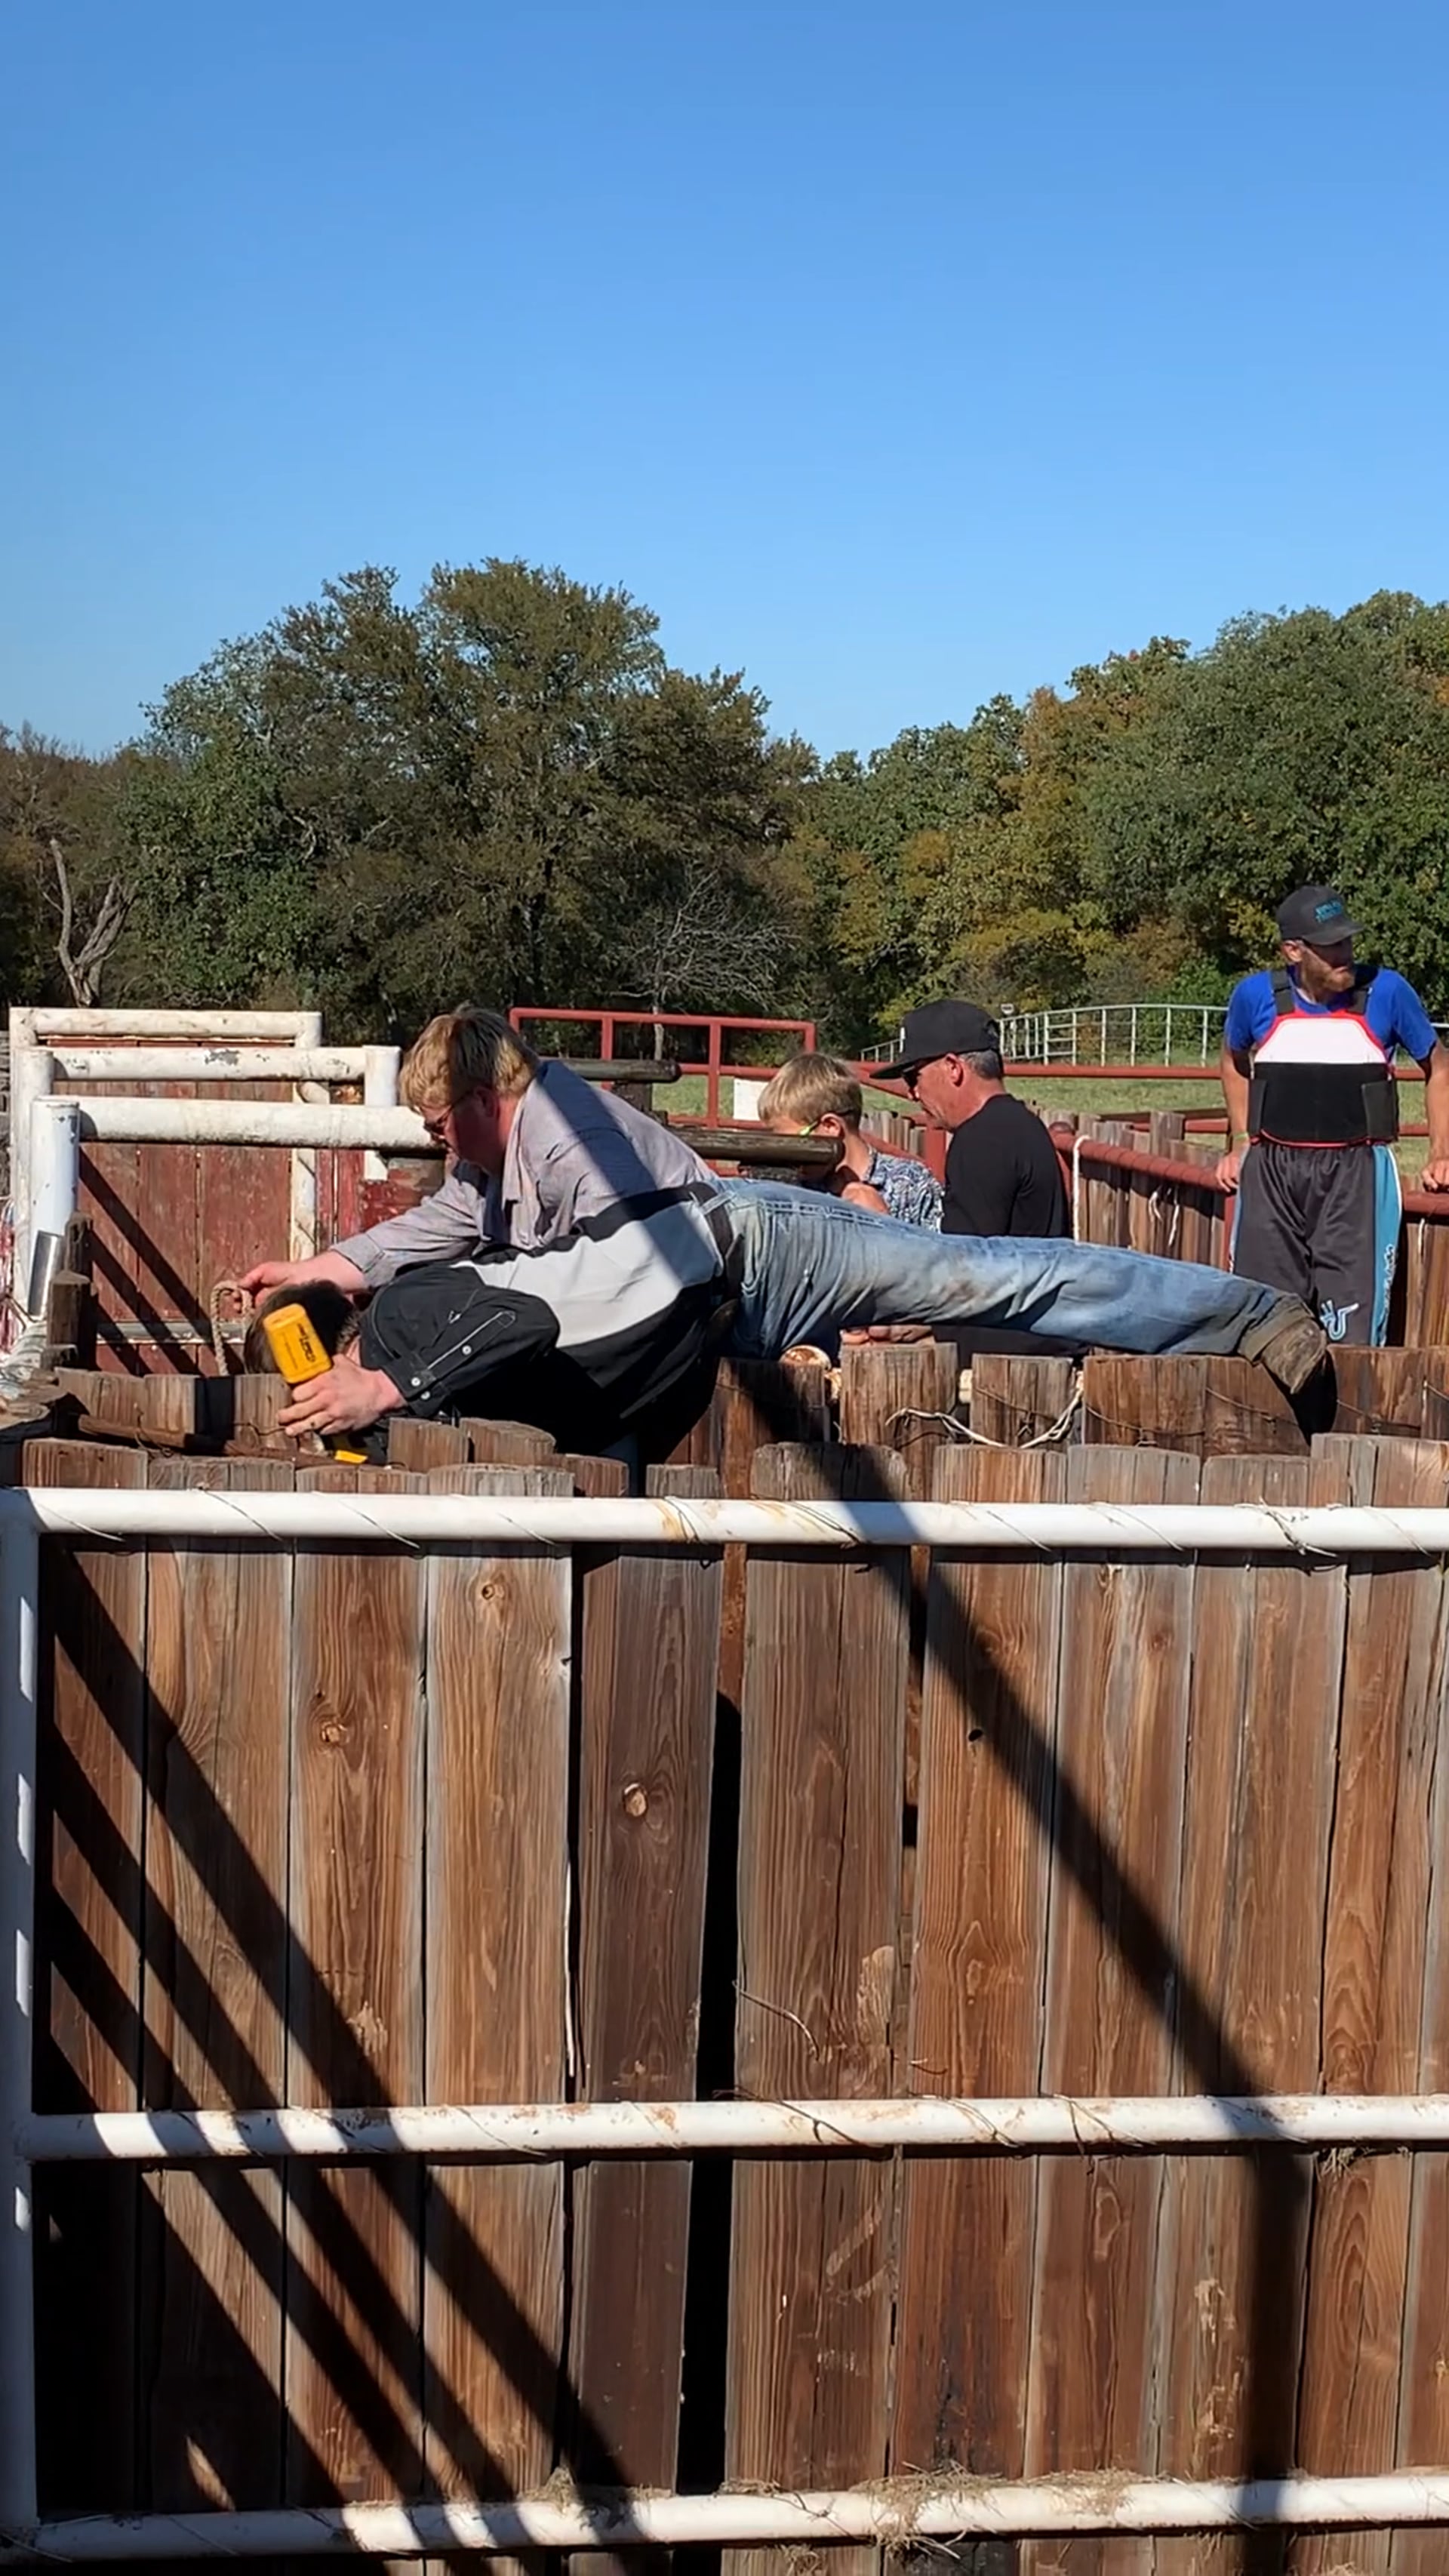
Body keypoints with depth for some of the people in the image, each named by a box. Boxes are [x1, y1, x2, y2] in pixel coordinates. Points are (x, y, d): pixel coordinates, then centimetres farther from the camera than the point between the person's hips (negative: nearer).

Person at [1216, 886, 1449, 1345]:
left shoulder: (1386, 992, -5)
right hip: (1271, 1169, 2)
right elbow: (1235, 1063, 20)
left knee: (1351, 1320, -8)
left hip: (1356, 1171, -2)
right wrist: (1239, 1146, 16)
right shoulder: (1256, 996, -1)